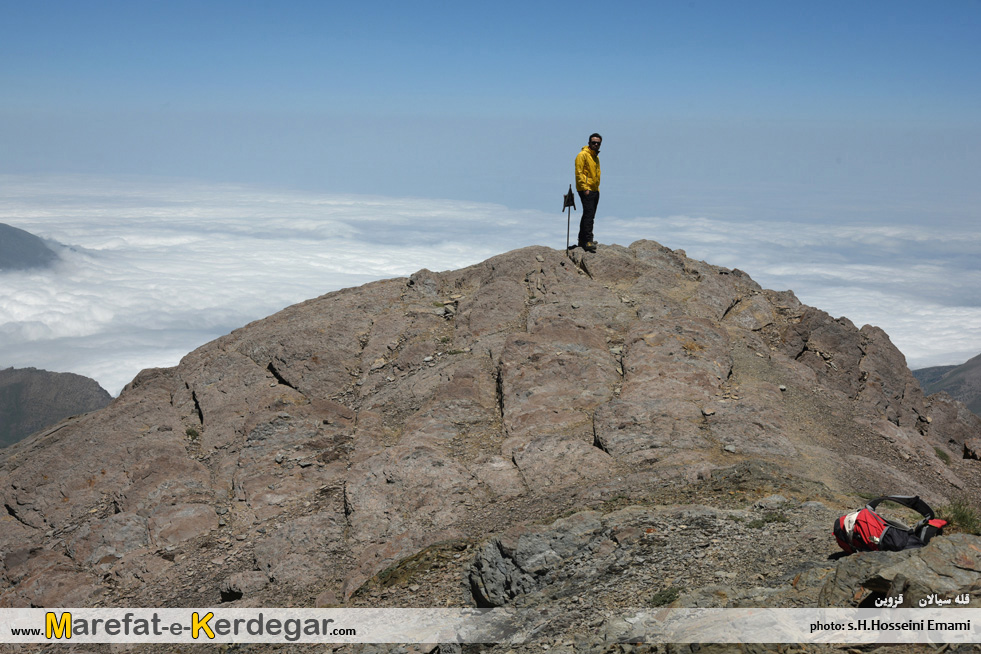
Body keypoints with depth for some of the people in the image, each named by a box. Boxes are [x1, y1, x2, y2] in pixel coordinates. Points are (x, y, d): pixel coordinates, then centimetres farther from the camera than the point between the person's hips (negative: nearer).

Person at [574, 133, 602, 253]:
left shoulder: (595, 156, 19)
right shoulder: (583, 155, -9)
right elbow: (579, 172, -15)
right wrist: (585, 188, -20)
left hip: (595, 190, 9)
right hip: (586, 190, -9)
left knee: (590, 215, 12)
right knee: (589, 213, -17)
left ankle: (582, 240, 21)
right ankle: (588, 241, -22)